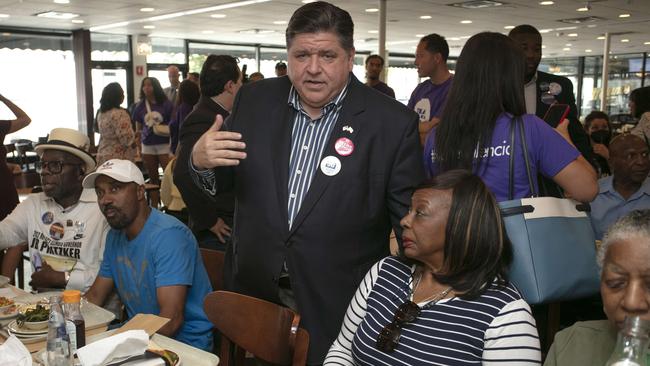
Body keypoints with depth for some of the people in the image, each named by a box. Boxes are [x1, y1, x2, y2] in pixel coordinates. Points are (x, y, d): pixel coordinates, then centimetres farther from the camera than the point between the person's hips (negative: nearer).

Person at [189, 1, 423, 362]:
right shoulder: (255, 100, 0)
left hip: (339, 306, -3)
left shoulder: (392, 123, -11)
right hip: (253, 290, 4)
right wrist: (201, 160, -13)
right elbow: (223, 181, 8)